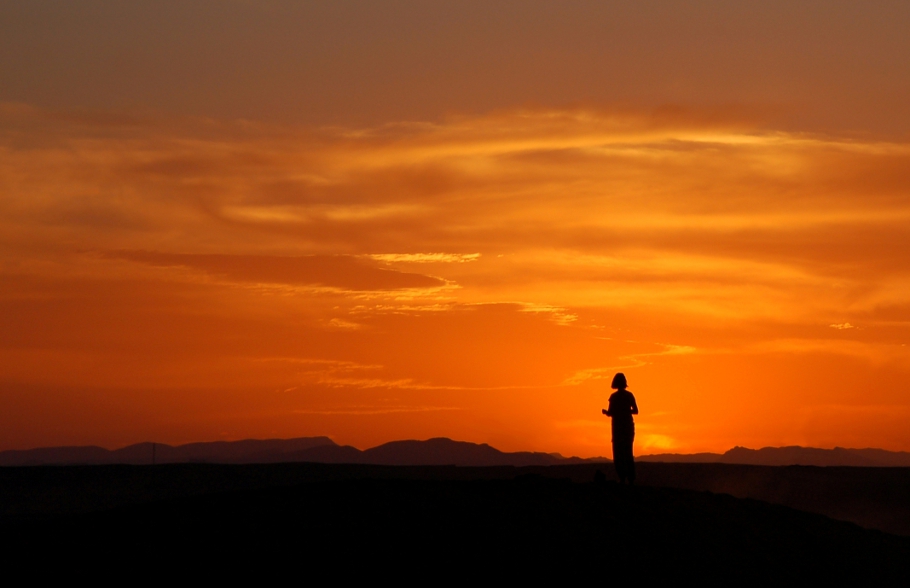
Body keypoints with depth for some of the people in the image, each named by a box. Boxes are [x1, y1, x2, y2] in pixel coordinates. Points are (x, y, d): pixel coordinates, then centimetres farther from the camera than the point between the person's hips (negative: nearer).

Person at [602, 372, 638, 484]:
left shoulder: (614, 396, -8)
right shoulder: (629, 395, 3)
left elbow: (610, 413, -11)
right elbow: (635, 411, 5)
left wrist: (605, 411, 11)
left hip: (618, 427, -4)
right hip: (629, 426, 4)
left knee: (618, 453, -1)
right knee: (628, 453, 11)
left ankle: (622, 476, -17)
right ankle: (631, 478, 3)